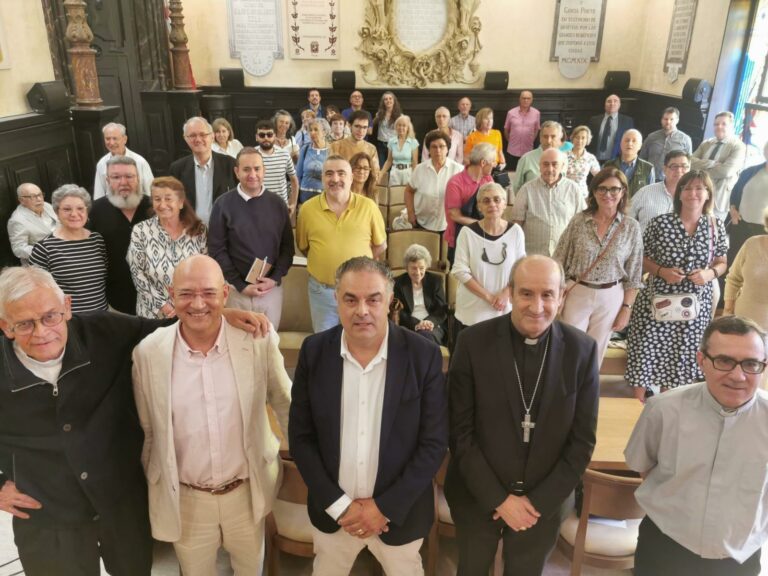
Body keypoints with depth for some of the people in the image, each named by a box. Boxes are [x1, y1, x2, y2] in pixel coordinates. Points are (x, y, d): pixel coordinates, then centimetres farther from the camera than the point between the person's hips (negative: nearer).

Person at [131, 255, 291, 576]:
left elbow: (282, 400, -1)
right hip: (185, 499, 0)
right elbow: (146, 430, -1)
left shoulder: (258, 339, -16)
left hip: (247, 491, 0)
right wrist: (153, 486, 8)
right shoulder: (148, 352, -14)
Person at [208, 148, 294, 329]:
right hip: (236, 290, -2)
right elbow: (217, 250, -6)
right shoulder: (223, 204, -6)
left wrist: (275, 278, -8)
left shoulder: (277, 203, 2)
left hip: (272, 289, 2)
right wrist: (241, 285, -10)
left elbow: (287, 246, 4)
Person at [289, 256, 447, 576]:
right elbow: (300, 437, -6)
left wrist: (385, 506, -14)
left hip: (400, 511, -1)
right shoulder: (314, 351, -11)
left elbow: (434, 442, -12)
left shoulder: (424, 355, -16)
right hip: (332, 511, 2)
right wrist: (339, 505, -11)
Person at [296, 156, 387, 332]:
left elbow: (380, 245, 3)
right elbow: (303, 247, 8)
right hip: (321, 289, 1)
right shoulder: (308, 208, -4)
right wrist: (324, 261, 2)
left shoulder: (368, 206, -7)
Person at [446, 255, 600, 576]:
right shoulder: (473, 342, -16)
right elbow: (460, 431, -11)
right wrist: (499, 499, -12)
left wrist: (538, 501, -8)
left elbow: (582, 440, -5)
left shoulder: (582, 350, -11)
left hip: (542, 502, 1)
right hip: (478, 497, 0)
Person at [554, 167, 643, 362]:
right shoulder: (578, 221, -4)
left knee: (594, 355, 13)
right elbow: (558, 262, 0)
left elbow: (633, 275, 1)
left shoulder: (631, 227, -3)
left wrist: (626, 308, -1)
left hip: (610, 298, 1)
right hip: (576, 294, 0)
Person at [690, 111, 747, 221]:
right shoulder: (706, 143, 12)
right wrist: (710, 164, -16)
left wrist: (701, 171, -10)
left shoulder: (739, 146, -5)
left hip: (719, 198, -5)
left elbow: (727, 170, -19)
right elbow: (690, 162, -1)